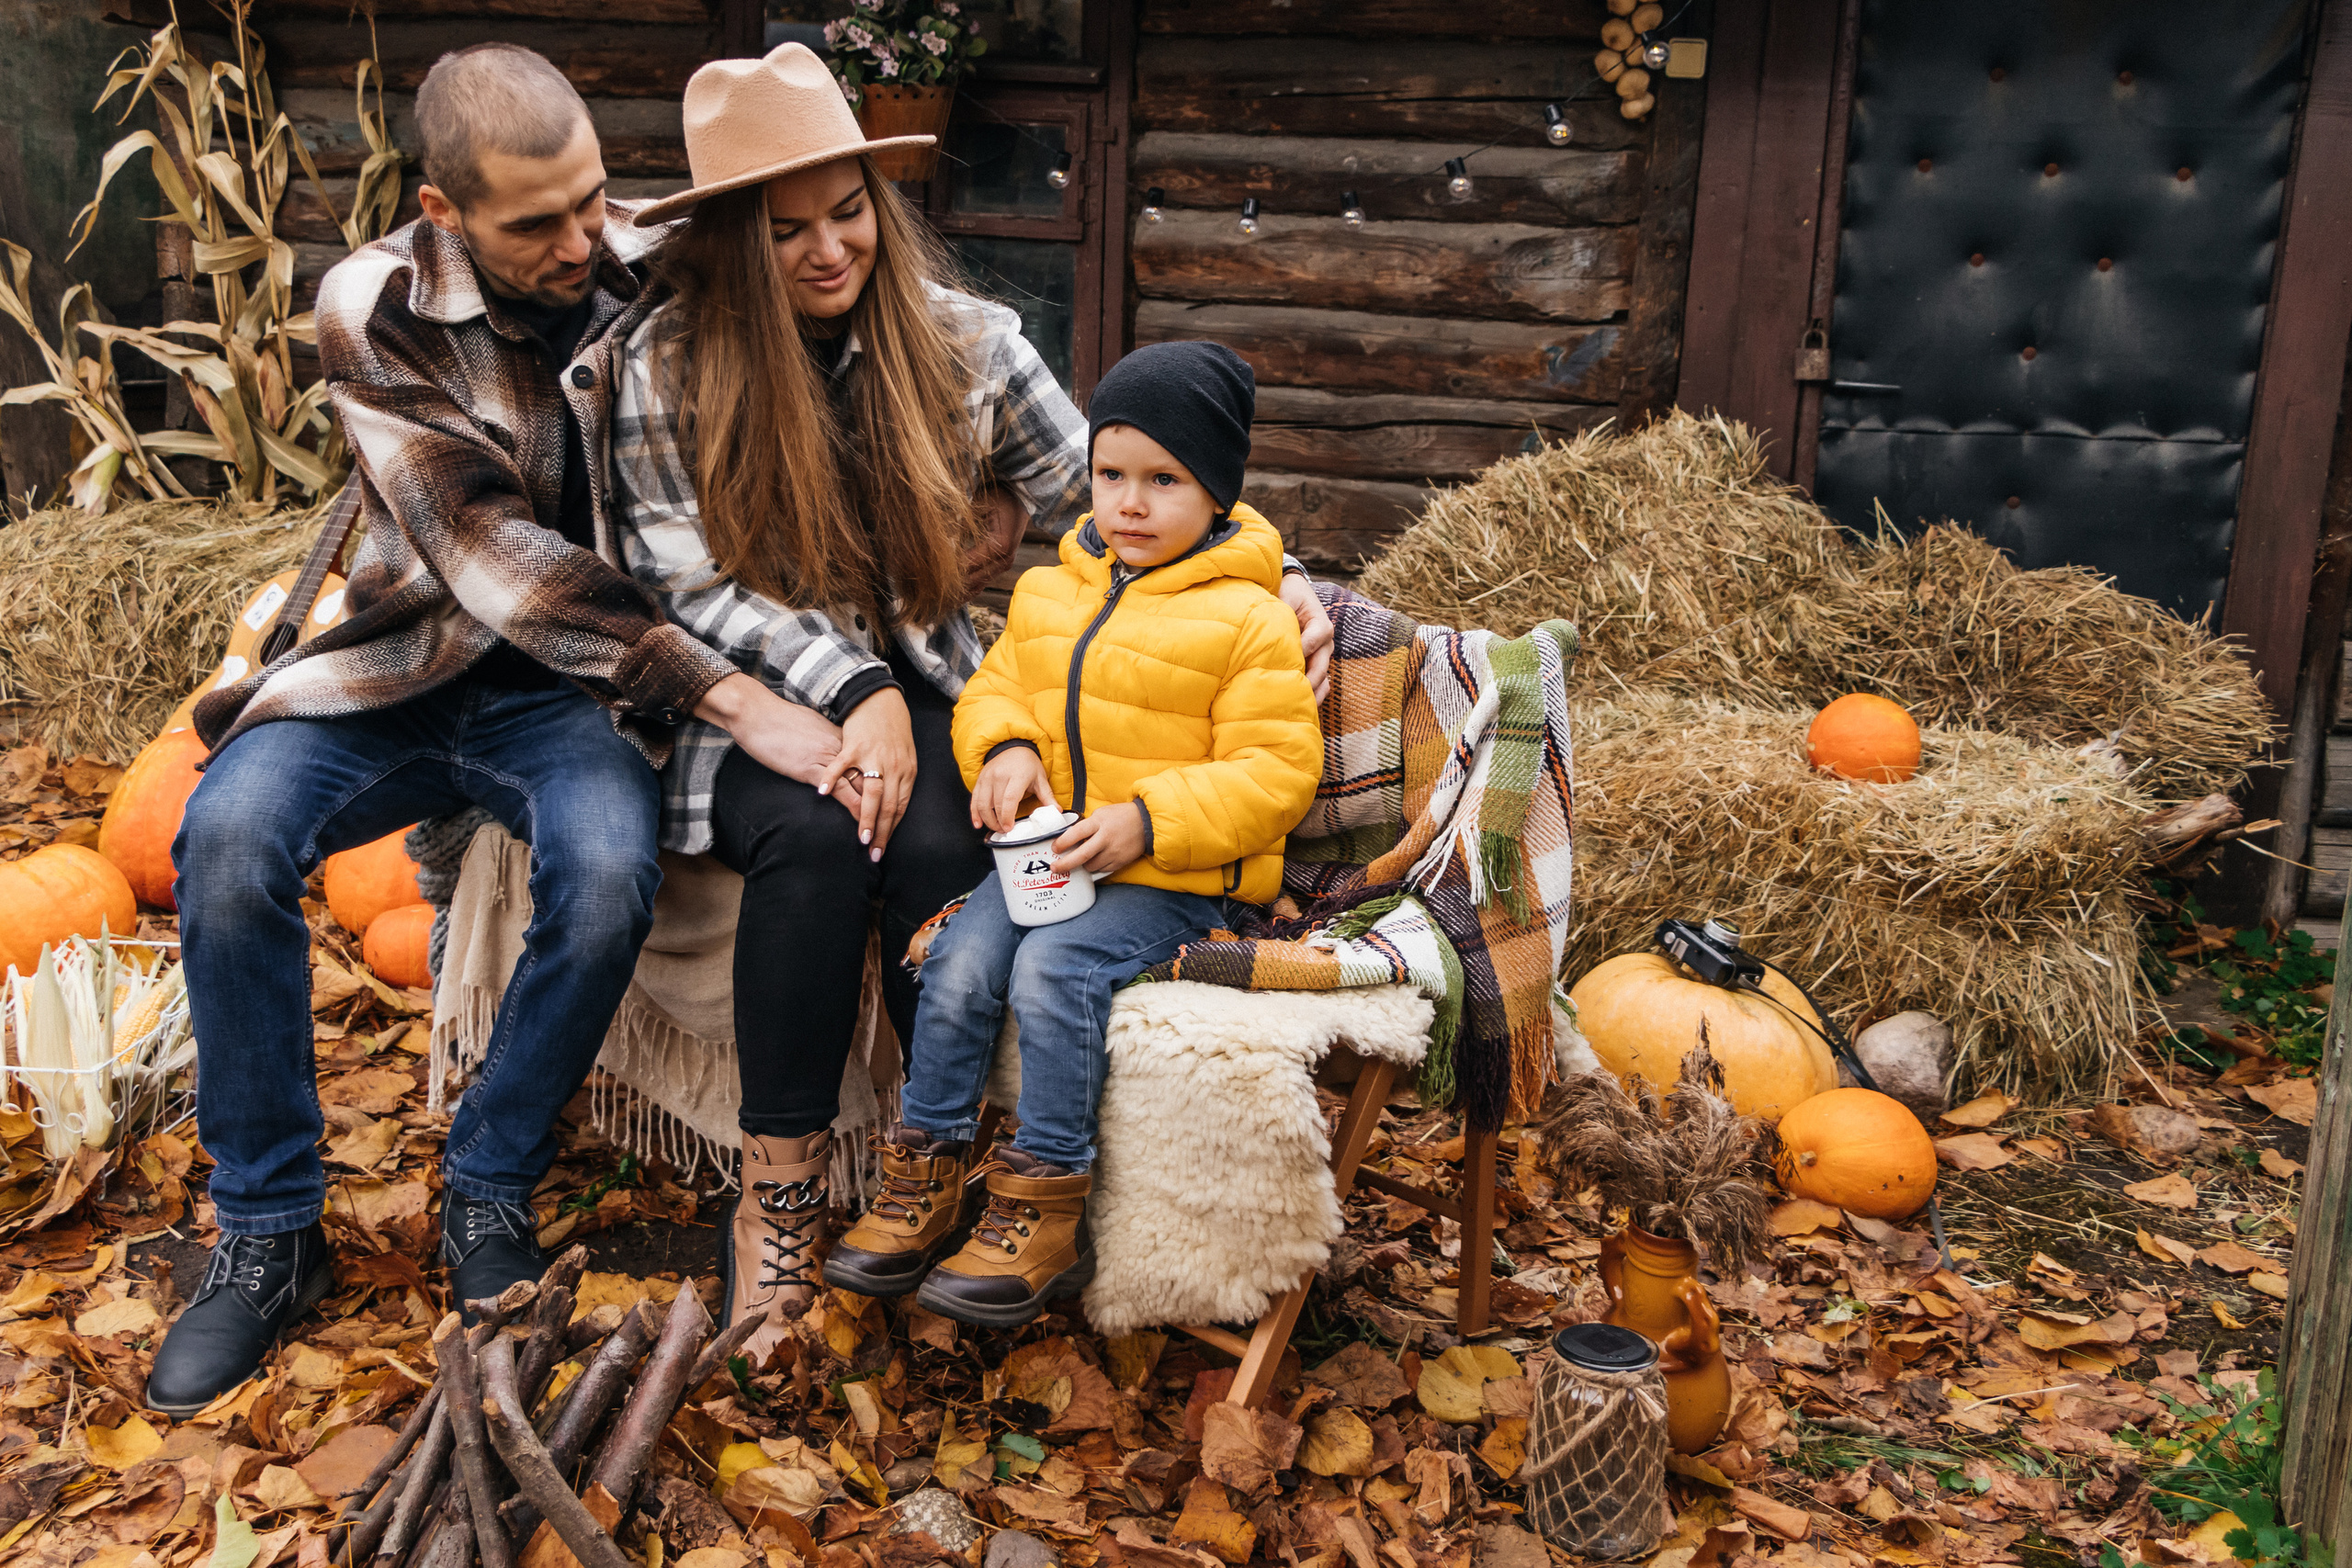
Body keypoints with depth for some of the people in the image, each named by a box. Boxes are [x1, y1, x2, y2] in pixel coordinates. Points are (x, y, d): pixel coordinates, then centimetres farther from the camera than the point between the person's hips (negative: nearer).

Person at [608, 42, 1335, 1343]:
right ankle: (778, 1193, -18)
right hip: (746, 701, -1)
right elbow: (692, 587, -7)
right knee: (818, 840, -33)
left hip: (915, 683, 2)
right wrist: (849, 692, -21)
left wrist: (1273, 580, -14)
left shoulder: (959, 342, 1)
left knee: (939, 851, -30)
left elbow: (1102, 501, 1)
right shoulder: (668, 368, -4)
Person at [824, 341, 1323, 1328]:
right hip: (1042, 855, 6)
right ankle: (922, 1183, -4)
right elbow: (994, 688, 20)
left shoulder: (1246, 619, -7)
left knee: (1054, 971, -28)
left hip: (1172, 877, -5)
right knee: (959, 962, -18)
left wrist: (1146, 823, -22)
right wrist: (1005, 749, -5)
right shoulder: (1047, 591, 12)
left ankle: (1042, 1215, -17)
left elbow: (1275, 768, -11)